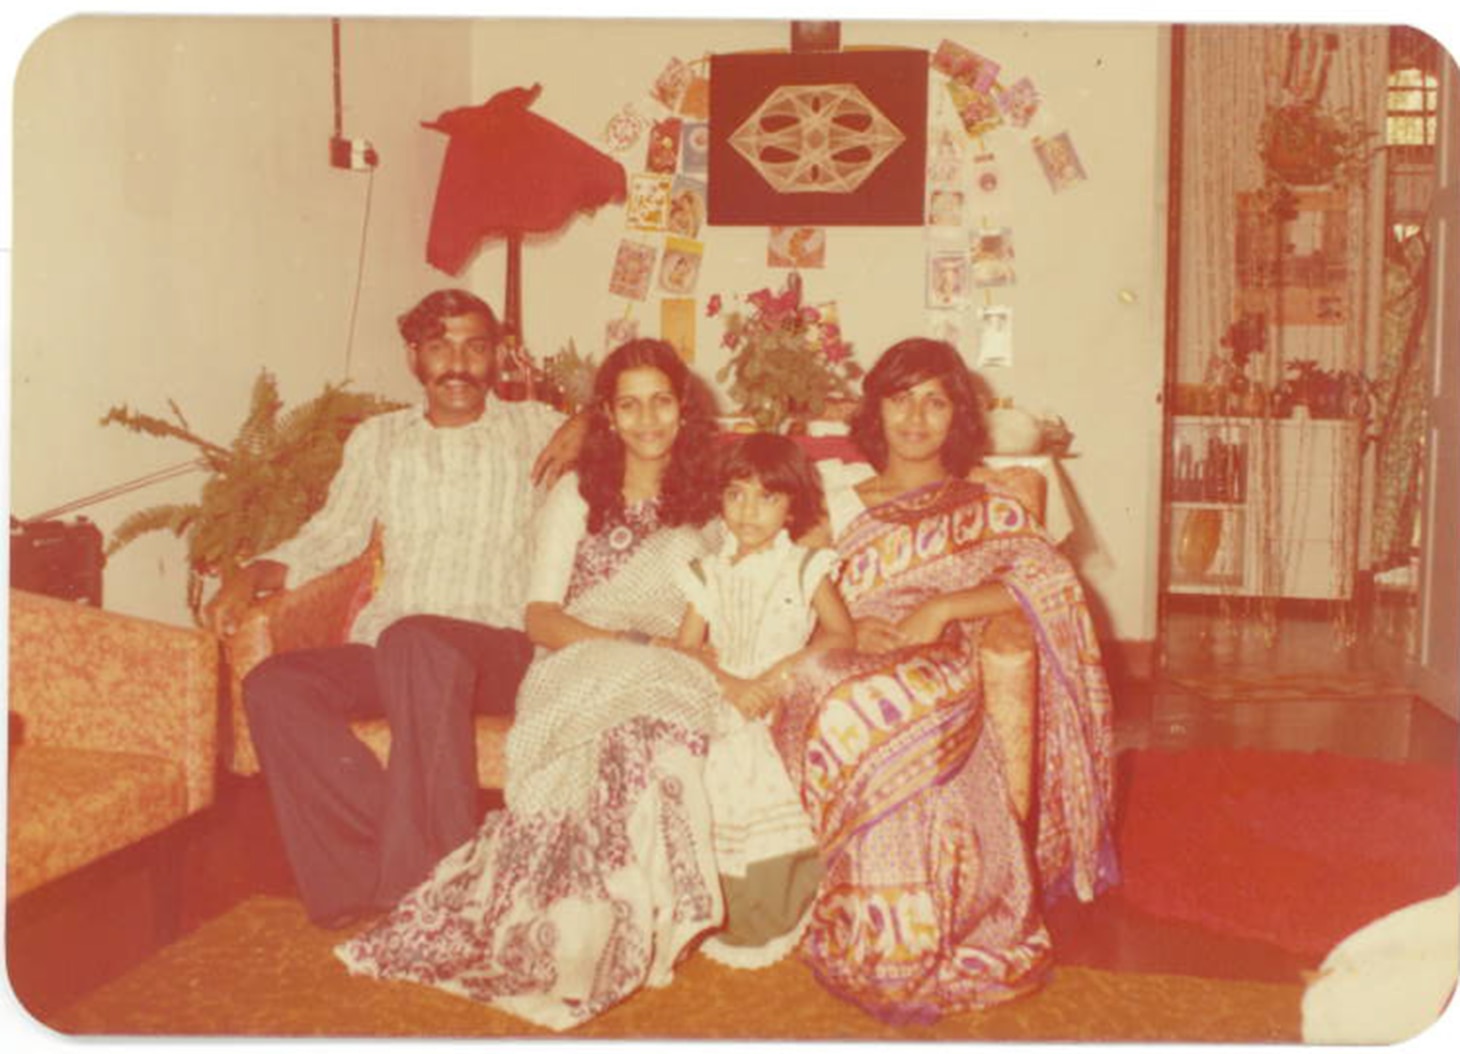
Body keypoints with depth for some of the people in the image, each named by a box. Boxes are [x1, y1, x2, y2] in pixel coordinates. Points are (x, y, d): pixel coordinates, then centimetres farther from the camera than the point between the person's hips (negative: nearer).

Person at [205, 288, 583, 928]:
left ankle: (422, 872, -31)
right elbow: (331, 535, 19)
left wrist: (589, 429, -3)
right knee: (273, 685, -25)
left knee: (416, 638, -38)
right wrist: (252, 576, 2)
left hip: (500, 652, -3)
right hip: (384, 654, 4)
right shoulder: (379, 439, 24)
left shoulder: (533, 430, 15)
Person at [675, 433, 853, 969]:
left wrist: (780, 672, -13)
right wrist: (731, 685, -13)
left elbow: (841, 635, -1)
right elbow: (686, 649, 5)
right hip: (722, 706, 2)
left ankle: (770, 927, -9)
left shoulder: (805, 568, 8)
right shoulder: (710, 573, 13)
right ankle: (722, 922, -8)